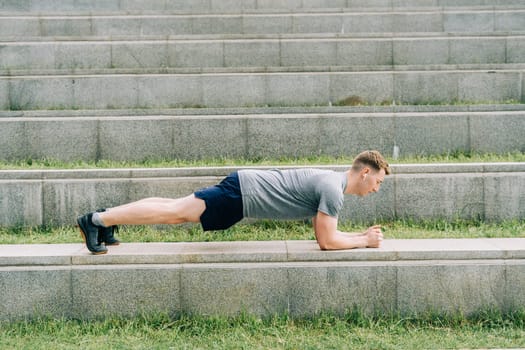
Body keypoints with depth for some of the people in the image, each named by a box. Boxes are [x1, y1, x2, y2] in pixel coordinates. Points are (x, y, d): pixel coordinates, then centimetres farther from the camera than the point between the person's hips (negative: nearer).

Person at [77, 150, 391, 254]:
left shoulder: (332, 181, 14)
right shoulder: (334, 189, -16)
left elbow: (325, 230, 24)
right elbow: (327, 241, -18)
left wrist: (363, 234, 16)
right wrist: (365, 242, -6)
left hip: (245, 188, 8)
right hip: (244, 195, -8)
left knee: (177, 209, 11)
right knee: (175, 213, -10)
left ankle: (106, 217, 16)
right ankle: (96, 220, -9)